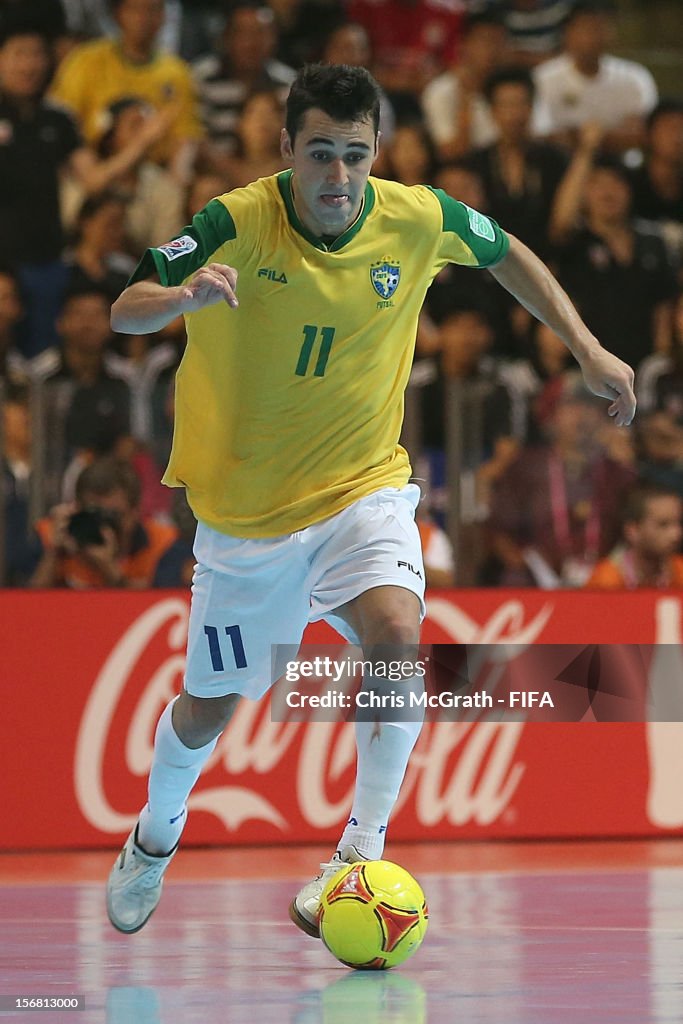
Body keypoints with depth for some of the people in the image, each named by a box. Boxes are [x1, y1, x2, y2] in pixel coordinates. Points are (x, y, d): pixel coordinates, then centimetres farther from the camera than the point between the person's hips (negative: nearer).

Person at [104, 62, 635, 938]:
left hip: (364, 488, 1)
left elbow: (507, 254, 9)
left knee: (395, 633, -30)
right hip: (245, 511, 0)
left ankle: (363, 850, -21)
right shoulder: (238, 223, -20)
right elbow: (125, 312, -22)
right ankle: (156, 836, 45)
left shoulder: (417, 220, -12)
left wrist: (587, 349, 4)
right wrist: (184, 296, -44)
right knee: (209, 705, 13)